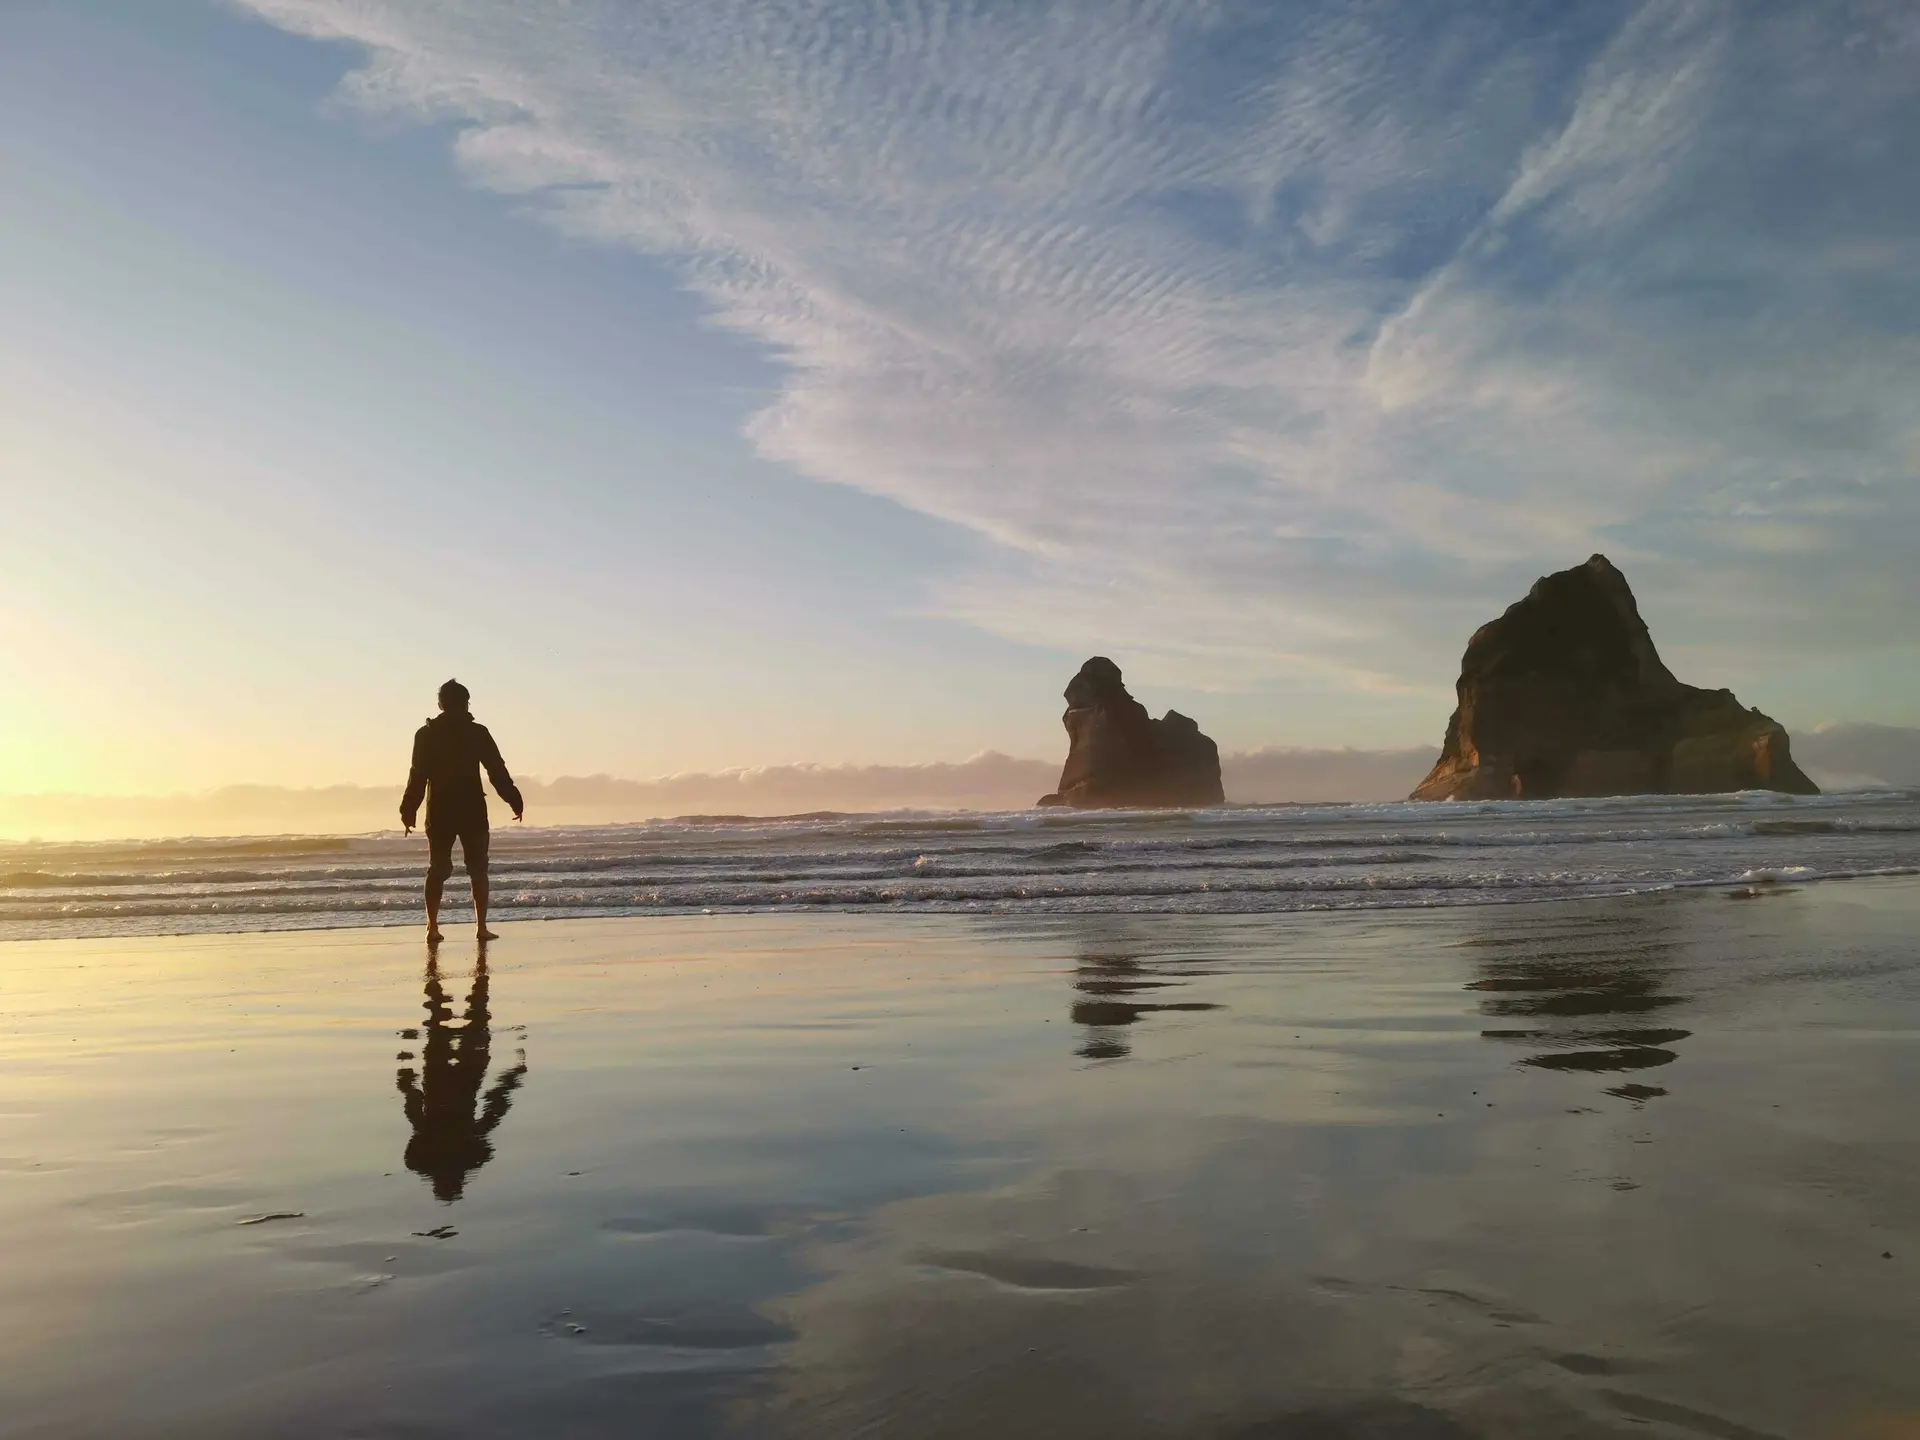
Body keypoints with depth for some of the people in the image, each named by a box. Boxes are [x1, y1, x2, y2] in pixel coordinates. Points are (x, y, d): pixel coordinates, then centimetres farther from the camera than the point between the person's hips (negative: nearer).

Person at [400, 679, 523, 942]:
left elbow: (418, 776, -1)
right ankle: (482, 927, 0)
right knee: (477, 869, 4)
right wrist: (515, 801, 3)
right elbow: (497, 771, -3)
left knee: (437, 870, 8)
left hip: (439, 812, 2)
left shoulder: (425, 734, 3)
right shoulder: (477, 732, -2)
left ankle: (433, 927, 2)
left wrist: (409, 811, 4)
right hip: (472, 812, -2)